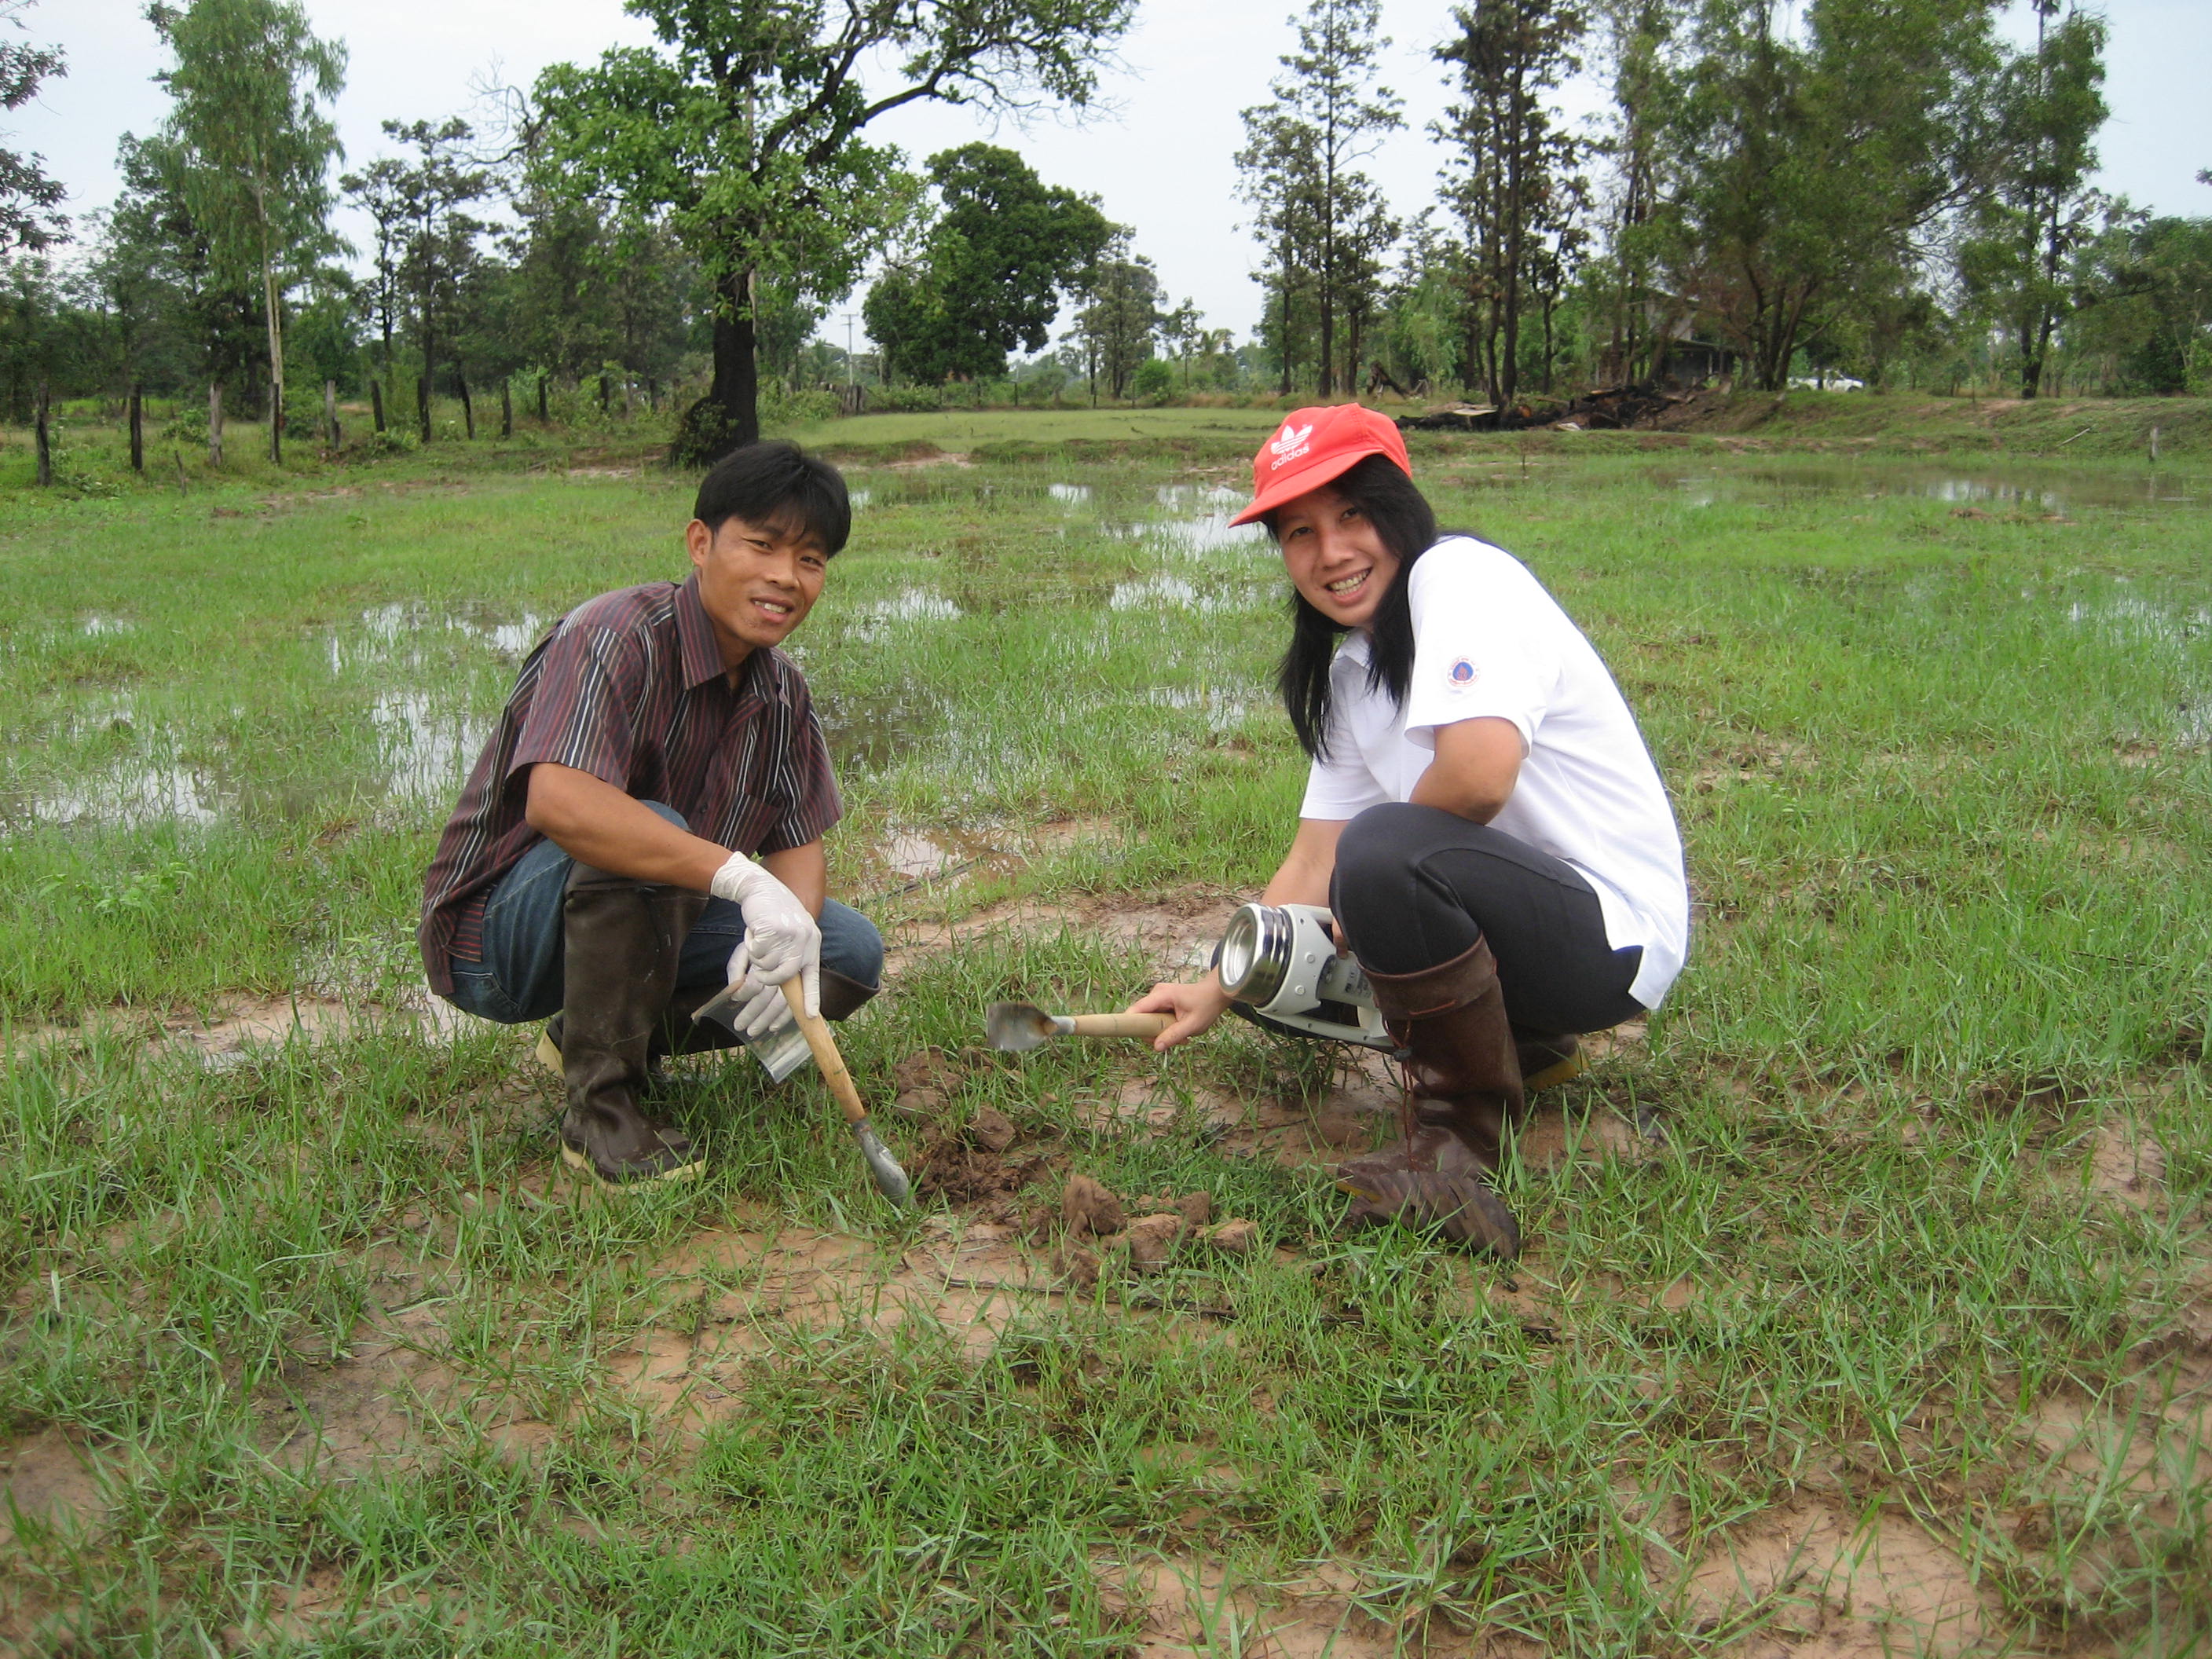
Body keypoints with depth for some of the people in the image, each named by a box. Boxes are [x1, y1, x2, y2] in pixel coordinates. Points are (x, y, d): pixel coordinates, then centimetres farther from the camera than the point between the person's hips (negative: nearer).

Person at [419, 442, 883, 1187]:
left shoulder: (782, 692, 0)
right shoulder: (620, 636, -26)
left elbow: (799, 844, 2)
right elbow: (558, 802, -43)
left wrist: (788, 938, -21)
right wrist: (742, 877, -46)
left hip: (648, 920, 8)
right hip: (495, 932, -7)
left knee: (853, 955, -4)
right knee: (646, 834, -36)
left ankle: (589, 1034, 9)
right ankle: (600, 1105, -19)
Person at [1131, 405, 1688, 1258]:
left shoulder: (1462, 575, -17)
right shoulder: (1345, 672, 10)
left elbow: (1479, 774, -33)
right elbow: (1314, 863, 9)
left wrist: (1372, 887, -15)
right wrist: (1219, 989, 1)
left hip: (1612, 930, -9)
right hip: (1507, 909, 9)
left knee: (1383, 852, -33)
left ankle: (1459, 1142, -16)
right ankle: (1521, 1043, 16)